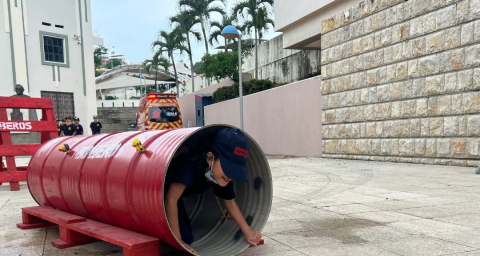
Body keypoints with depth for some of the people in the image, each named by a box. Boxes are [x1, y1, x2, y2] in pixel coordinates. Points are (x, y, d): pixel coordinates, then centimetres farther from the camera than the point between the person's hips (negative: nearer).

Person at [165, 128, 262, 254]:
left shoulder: (223, 176, -18)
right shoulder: (190, 165, -41)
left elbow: (230, 202, -2)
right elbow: (170, 200, -37)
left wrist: (248, 232, -7)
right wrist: (178, 241, -31)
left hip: (176, 193, 7)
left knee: (186, 237, 6)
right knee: (184, 238, -15)